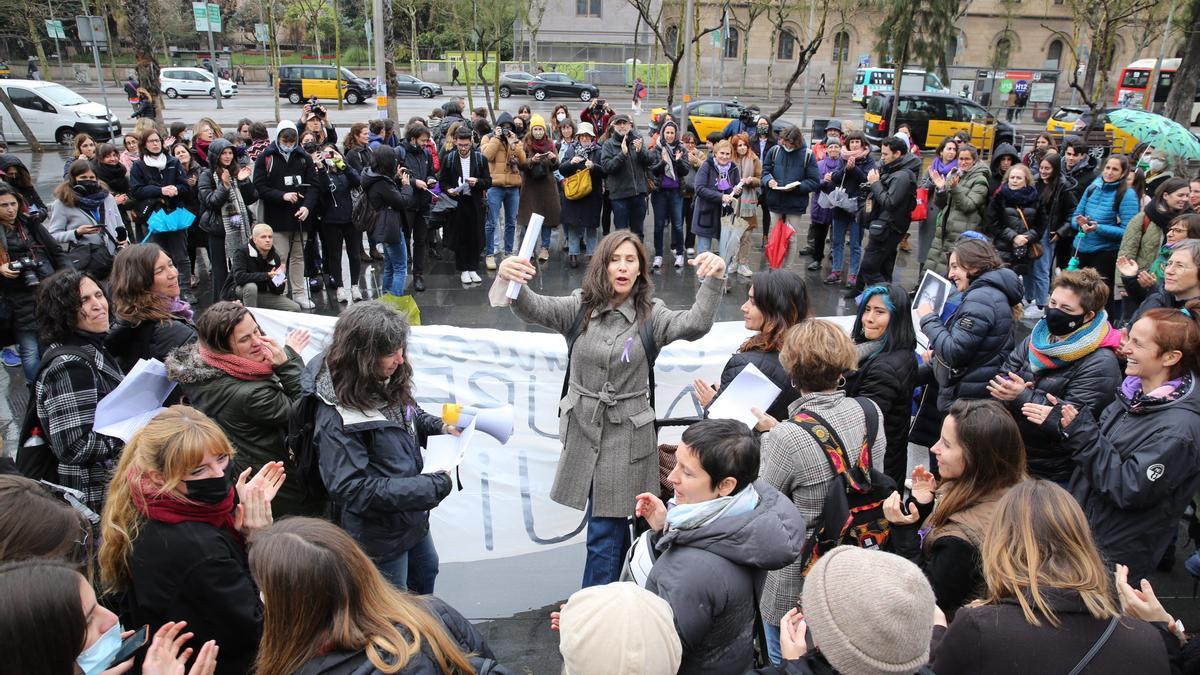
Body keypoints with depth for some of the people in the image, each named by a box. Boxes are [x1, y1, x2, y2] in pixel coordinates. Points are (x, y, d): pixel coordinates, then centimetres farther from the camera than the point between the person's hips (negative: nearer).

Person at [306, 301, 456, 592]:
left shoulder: (387, 382, -10)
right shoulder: (337, 416, -31)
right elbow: (352, 490, -32)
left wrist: (441, 426, -9)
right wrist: (433, 486, -31)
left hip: (413, 515, 8)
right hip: (379, 535, -8)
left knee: (426, 571, 31)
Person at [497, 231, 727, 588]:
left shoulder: (651, 315, -6)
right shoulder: (580, 307, -1)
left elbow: (695, 324, -22)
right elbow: (535, 309, -17)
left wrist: (714, 280, -39)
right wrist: (510, 280, -39)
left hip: (627, 436, -3)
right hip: (583, 430, 3)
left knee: (604, 535, 2)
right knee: (613, 528, 20)